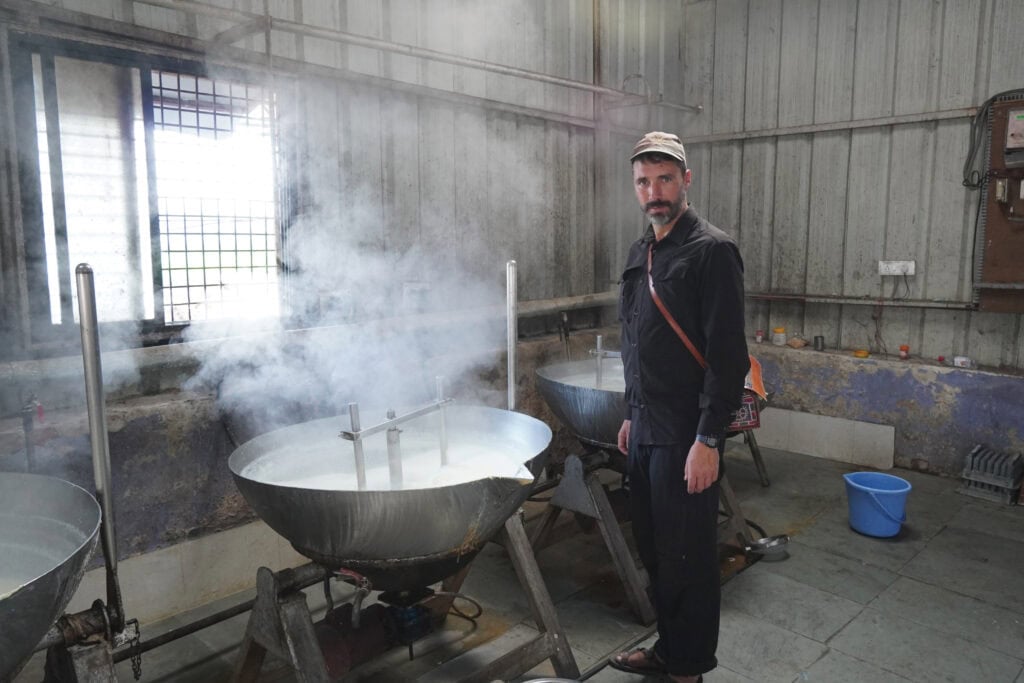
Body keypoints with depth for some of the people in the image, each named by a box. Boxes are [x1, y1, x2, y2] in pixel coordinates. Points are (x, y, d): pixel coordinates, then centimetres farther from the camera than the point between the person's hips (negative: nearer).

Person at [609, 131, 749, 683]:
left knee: (687, 557, 5)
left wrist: (708, 440, -20)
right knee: (654, 549, 18)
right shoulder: (640, 252, 12)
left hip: (685, 438, -8)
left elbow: (727, 356, -18)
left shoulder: (711, 251, -13)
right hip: (644, 430, 8)